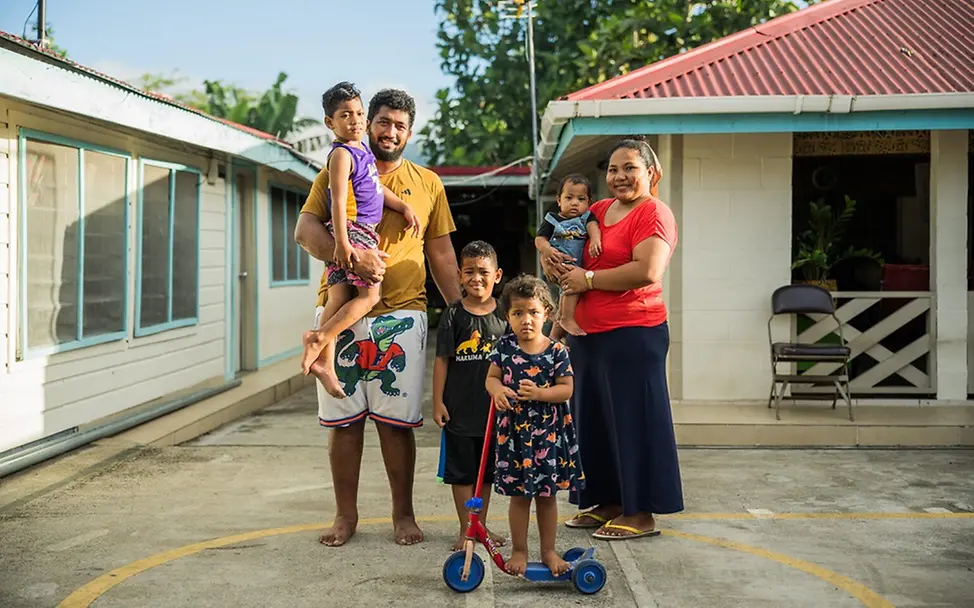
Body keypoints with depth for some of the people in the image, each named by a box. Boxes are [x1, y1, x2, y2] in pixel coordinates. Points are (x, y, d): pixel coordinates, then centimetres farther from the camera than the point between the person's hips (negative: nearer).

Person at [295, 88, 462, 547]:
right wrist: (350, 255, -21)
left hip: (401, 315, 0)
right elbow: (305, 230, -3)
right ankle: (345, 515, 17)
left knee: (397, 419, 1)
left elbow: (441, 254, 15)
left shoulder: (428, 183, 13)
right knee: (343, 418, 5)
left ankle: (403, 514, 16)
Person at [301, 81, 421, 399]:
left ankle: (324, 361, 0)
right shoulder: (341, 154, -10)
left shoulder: (363, 151, 19)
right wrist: (341, 241, -22)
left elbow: (378, 188, 30)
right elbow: (338, 200, -16)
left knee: (339, 297, 2)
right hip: (351, 231, -8)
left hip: (365, 233, 8)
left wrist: (404, 207, 23)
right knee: (369, 295, -9)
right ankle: (320, 338, -11)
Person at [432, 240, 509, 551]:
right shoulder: (454, 314, -5)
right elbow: (442, 360, -4)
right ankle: (465, 528, 17)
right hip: (459, 407, -2)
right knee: (461, 470, 6)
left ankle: (481, 525, 26)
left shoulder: (503, 315, 1)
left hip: (493, 407, 2)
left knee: (487, 470, 13)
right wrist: (437, 401, -7)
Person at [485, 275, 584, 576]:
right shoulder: (504, 347, 0)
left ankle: (548, 550, 24)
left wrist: (539, 393, -23)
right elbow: (491, 377, 2)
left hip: (549, 431, 0)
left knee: (547, 494, 10)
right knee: (519, 495, 7)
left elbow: (566, 389, -7)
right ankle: (519, 550, 22)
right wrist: (497, 390, -21)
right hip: (514, 430, 0)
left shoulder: (556, 351, -5)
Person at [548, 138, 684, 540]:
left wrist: (589, 279, -14)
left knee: (633, 418, -1)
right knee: (593, 419, 13)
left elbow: (648, 271, -23)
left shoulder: (653, 213, -8)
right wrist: (552, 260, 5)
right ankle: (608, 502, 26)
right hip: (588, 334, 8)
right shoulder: (597, 211, 15)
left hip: (633, 333, -8)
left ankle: (641, 513, 9)